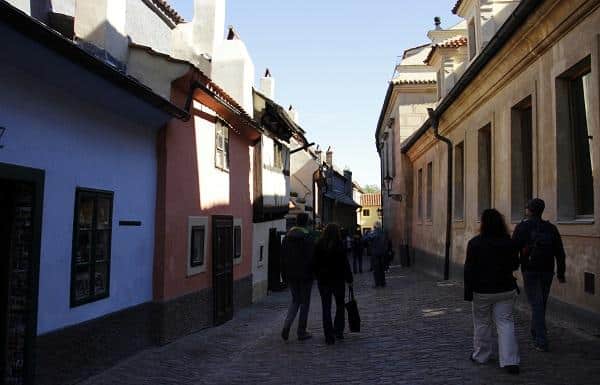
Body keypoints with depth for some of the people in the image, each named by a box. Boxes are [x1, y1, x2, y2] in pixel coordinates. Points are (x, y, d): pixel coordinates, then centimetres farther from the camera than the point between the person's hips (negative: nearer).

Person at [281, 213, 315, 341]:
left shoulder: (288, 236, 3)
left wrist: (286, 271, 12)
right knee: (305, 302, 7)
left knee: (295, 300, 18)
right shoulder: (308, 237, -13)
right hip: (305, 275, -5)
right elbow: (311, 257, -15)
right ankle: (301, 332, 12)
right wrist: (312, 271, -2)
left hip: (291, 274, 5)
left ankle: (287, 325, -3)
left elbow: (283, 255, 6)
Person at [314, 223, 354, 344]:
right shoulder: (340, 245, -9)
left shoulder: (319, 245, -1)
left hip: (323, 280, 2)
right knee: (340, 305, 17)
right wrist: (349, 279, 0)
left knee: (326, 308, 6)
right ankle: (338, 331, 12)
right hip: (338, 279, -2)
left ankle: (329, 336, 4)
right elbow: (345, 263, -8)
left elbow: (315, 263, 4)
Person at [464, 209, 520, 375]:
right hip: (506, 290, 2)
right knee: (506, 323, 4)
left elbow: (469, 269, -11)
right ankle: (510, 361, -1)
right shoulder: (508, 243, -3)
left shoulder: (475, 243, -12)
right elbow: (515, 265, 9)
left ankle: (480, 355, 25)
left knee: (482, 323, 12)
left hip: (482, 291, -2)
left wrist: (468, 292, -5)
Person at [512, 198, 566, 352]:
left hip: (530, 271, -4)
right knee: (541, 304, 18)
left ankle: (541, 342, -8)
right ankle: (536, 334, 33)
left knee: (536, 305, -2)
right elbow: (560, 253, 5)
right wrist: (561, 273, 12)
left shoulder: (522, 227, -6)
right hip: (547, 271, 4)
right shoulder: (551, 228, 5)